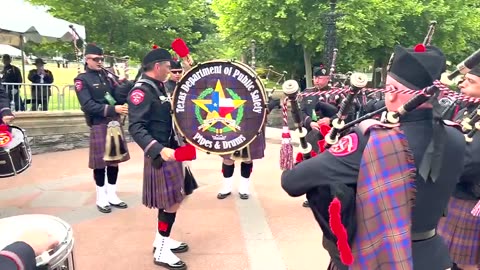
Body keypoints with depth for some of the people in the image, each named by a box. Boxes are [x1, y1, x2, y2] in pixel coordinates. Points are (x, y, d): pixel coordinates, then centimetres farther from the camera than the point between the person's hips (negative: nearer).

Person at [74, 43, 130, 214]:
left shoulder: (106, 75, 12)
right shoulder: (82, 80, -7)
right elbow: (88, 106, -17)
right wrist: (113, 109, -24)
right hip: (99, 125, -6)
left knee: (114, 160, 11)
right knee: (101, 163, 2)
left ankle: (112, 195, 23)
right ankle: (101, 198, 16)